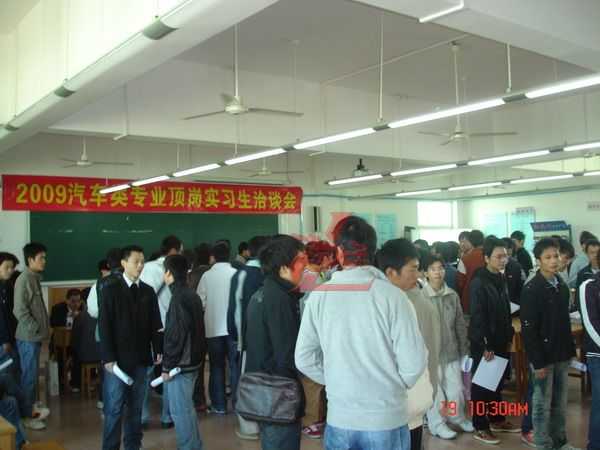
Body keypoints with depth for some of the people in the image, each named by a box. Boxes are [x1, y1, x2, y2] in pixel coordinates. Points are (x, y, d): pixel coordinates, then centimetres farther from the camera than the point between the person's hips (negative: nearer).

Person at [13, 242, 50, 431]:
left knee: (32, 374, 16)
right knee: (29, 375, -2)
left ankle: (30, 408, 27)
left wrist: (43, 329, 13)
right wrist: (38, 330, -16)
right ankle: (26, 415, 7)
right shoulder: (24, 280, -16)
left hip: (35, 336, 9)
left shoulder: (34, 279, 12)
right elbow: (20, 311, -20)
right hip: (28, 337, -9)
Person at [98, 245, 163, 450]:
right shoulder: (111, 290, -3)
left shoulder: (148, 291, 8)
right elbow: (104, 327, -6)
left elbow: (155, 324, 9)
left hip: (141, 358, 4)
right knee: (114, 409, 0)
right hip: (118, 359, -3)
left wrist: (159, 349, -1)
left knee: (136, 407, 10)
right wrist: (108, 358, -12)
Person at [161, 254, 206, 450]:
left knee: (179, 411, 0)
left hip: (180, 364, -9)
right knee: (186, 408, 19)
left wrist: (168, 365, -15)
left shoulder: (178, 298, -17)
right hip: (191, 361, 9)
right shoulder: (192, 295, 10)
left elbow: (175, 335, -20)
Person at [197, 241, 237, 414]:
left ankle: (218, 405, 15)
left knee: (217, 366, 10)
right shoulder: (236, 274, -8)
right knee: (235, 365, 9)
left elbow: (200, 302, -6)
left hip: (213, 328, 0)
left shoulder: (207, 276, -7)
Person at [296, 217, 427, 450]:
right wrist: (396, 385, 7)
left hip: (339, 418, 2)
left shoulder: (318, 296, -7)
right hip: (386, 419, -2)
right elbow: (414, 362, -13)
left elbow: (304, 358, -2)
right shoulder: (392, 295, -15)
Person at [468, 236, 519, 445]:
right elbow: (477, 317, -20)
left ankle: (497, 420, 32)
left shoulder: (501, 280, 8)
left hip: (500, 341, 8)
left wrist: (508, 336, 13)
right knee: (482, 384, 3)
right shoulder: (479, 283, -18)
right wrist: (485, 346, -19)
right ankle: (480, 427, 13)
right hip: (483, 344, -8)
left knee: (498, 382, 18)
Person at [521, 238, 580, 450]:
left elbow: (565, 322, 15)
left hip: (562, 355, 7)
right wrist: (537, 361, -18)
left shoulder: (562, 286, 7)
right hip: (543, 356, -7)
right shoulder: (531, 289, -15)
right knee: (542, 404, 5)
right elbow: (528, 330, -17)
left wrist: (570, 350, 12)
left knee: (560, 403, 17)